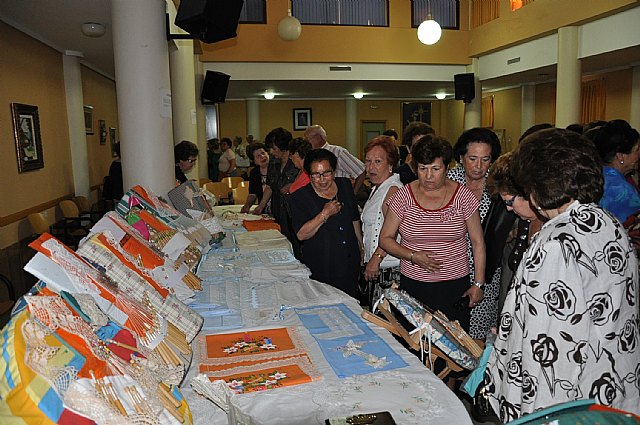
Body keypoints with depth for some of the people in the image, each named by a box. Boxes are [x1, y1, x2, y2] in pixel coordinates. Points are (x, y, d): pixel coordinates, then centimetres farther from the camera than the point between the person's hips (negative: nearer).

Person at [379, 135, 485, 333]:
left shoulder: (463, 196, -3)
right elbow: (385, 238, 2)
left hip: (455, 285, 0)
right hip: (412, 285, 1)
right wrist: (413, 256, -12)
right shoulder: (404, 196, -3)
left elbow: (478, 243, 3)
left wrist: (478, 284, 0)